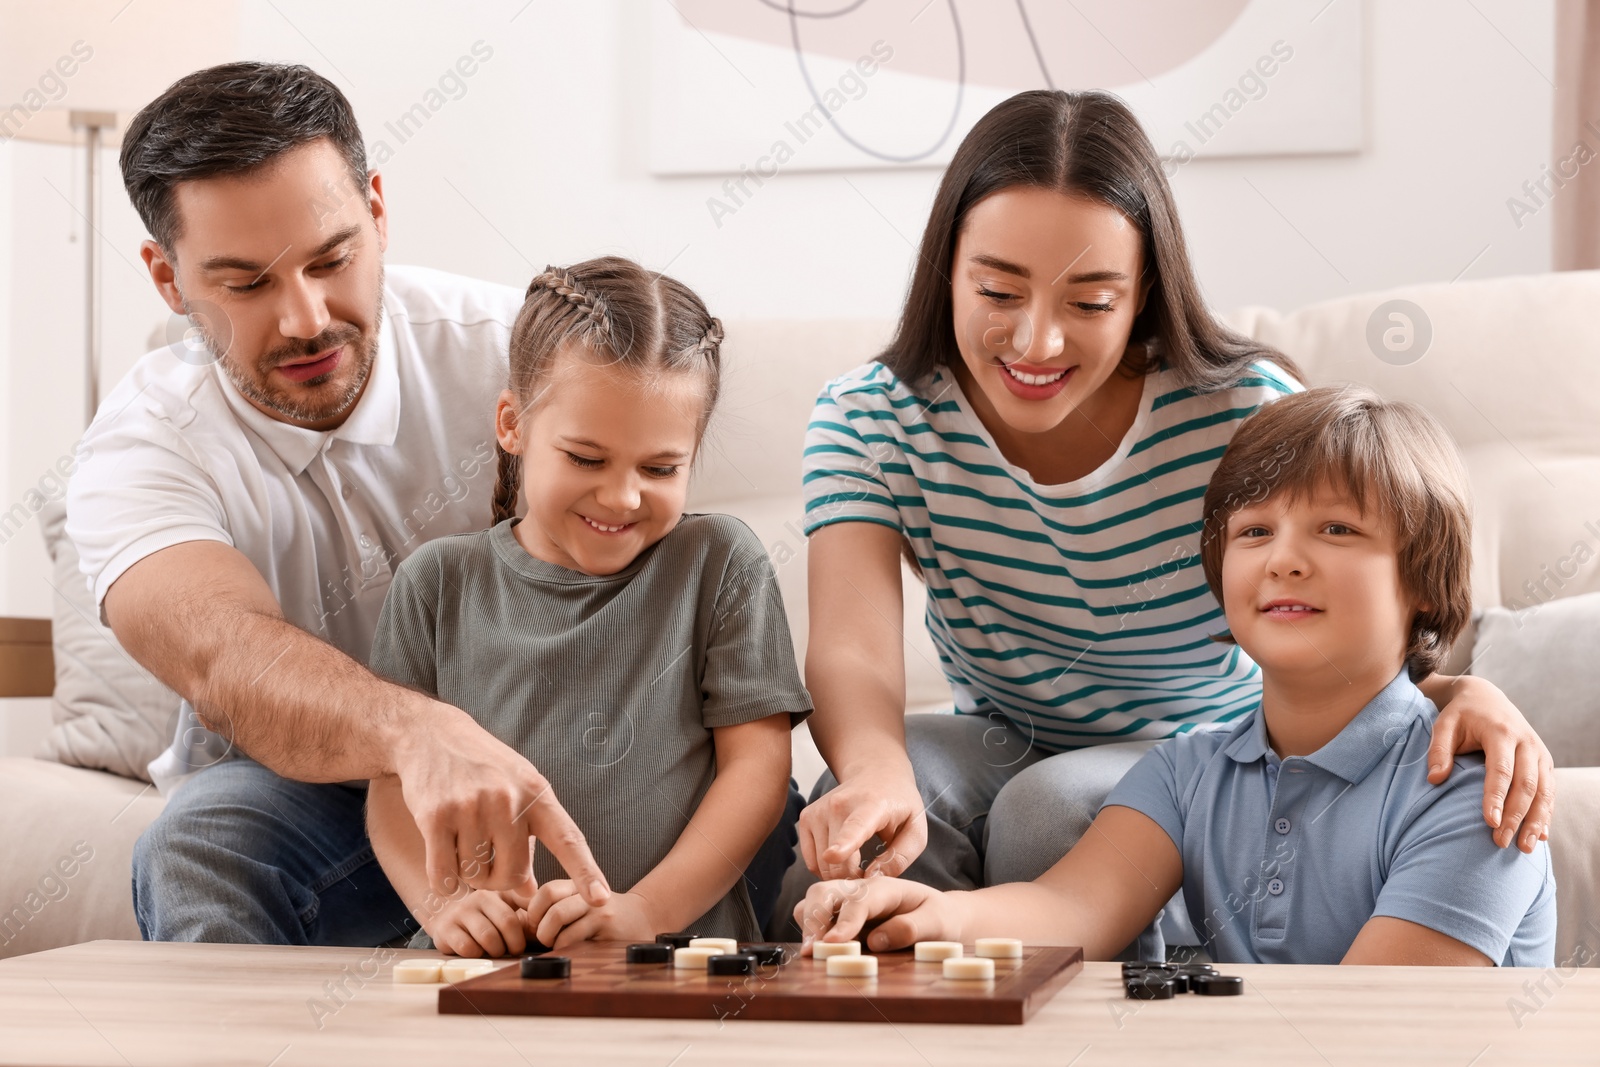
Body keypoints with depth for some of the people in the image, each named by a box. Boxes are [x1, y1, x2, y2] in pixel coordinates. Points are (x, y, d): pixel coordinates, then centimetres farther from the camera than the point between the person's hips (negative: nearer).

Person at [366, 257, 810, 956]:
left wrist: (646, 912, -12)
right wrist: (443, 901, -10)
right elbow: (395, 777, 9)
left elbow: (756, 764, 1)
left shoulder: (720, 564, 6)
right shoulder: (440, 583, 10)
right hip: (484, 962, -1)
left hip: (687, 954, 1)